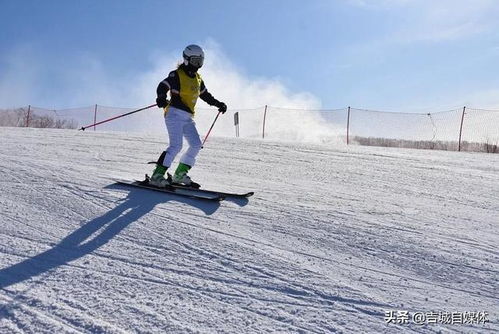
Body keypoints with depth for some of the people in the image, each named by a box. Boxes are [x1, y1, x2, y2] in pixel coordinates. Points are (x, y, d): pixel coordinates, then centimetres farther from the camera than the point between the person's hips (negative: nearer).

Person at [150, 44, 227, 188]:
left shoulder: (198, 79, 19)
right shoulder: (177, 75, -4)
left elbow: (205, 95, 32)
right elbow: (163, 86, -16)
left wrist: (219, 104, 29)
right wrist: (161, 98, -36)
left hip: (188, 117, 8)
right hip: (174, 113, -8)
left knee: (196, 145, -1)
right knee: (176, 145, -19)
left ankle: (180, 174, 8)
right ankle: (157, 176, -15)